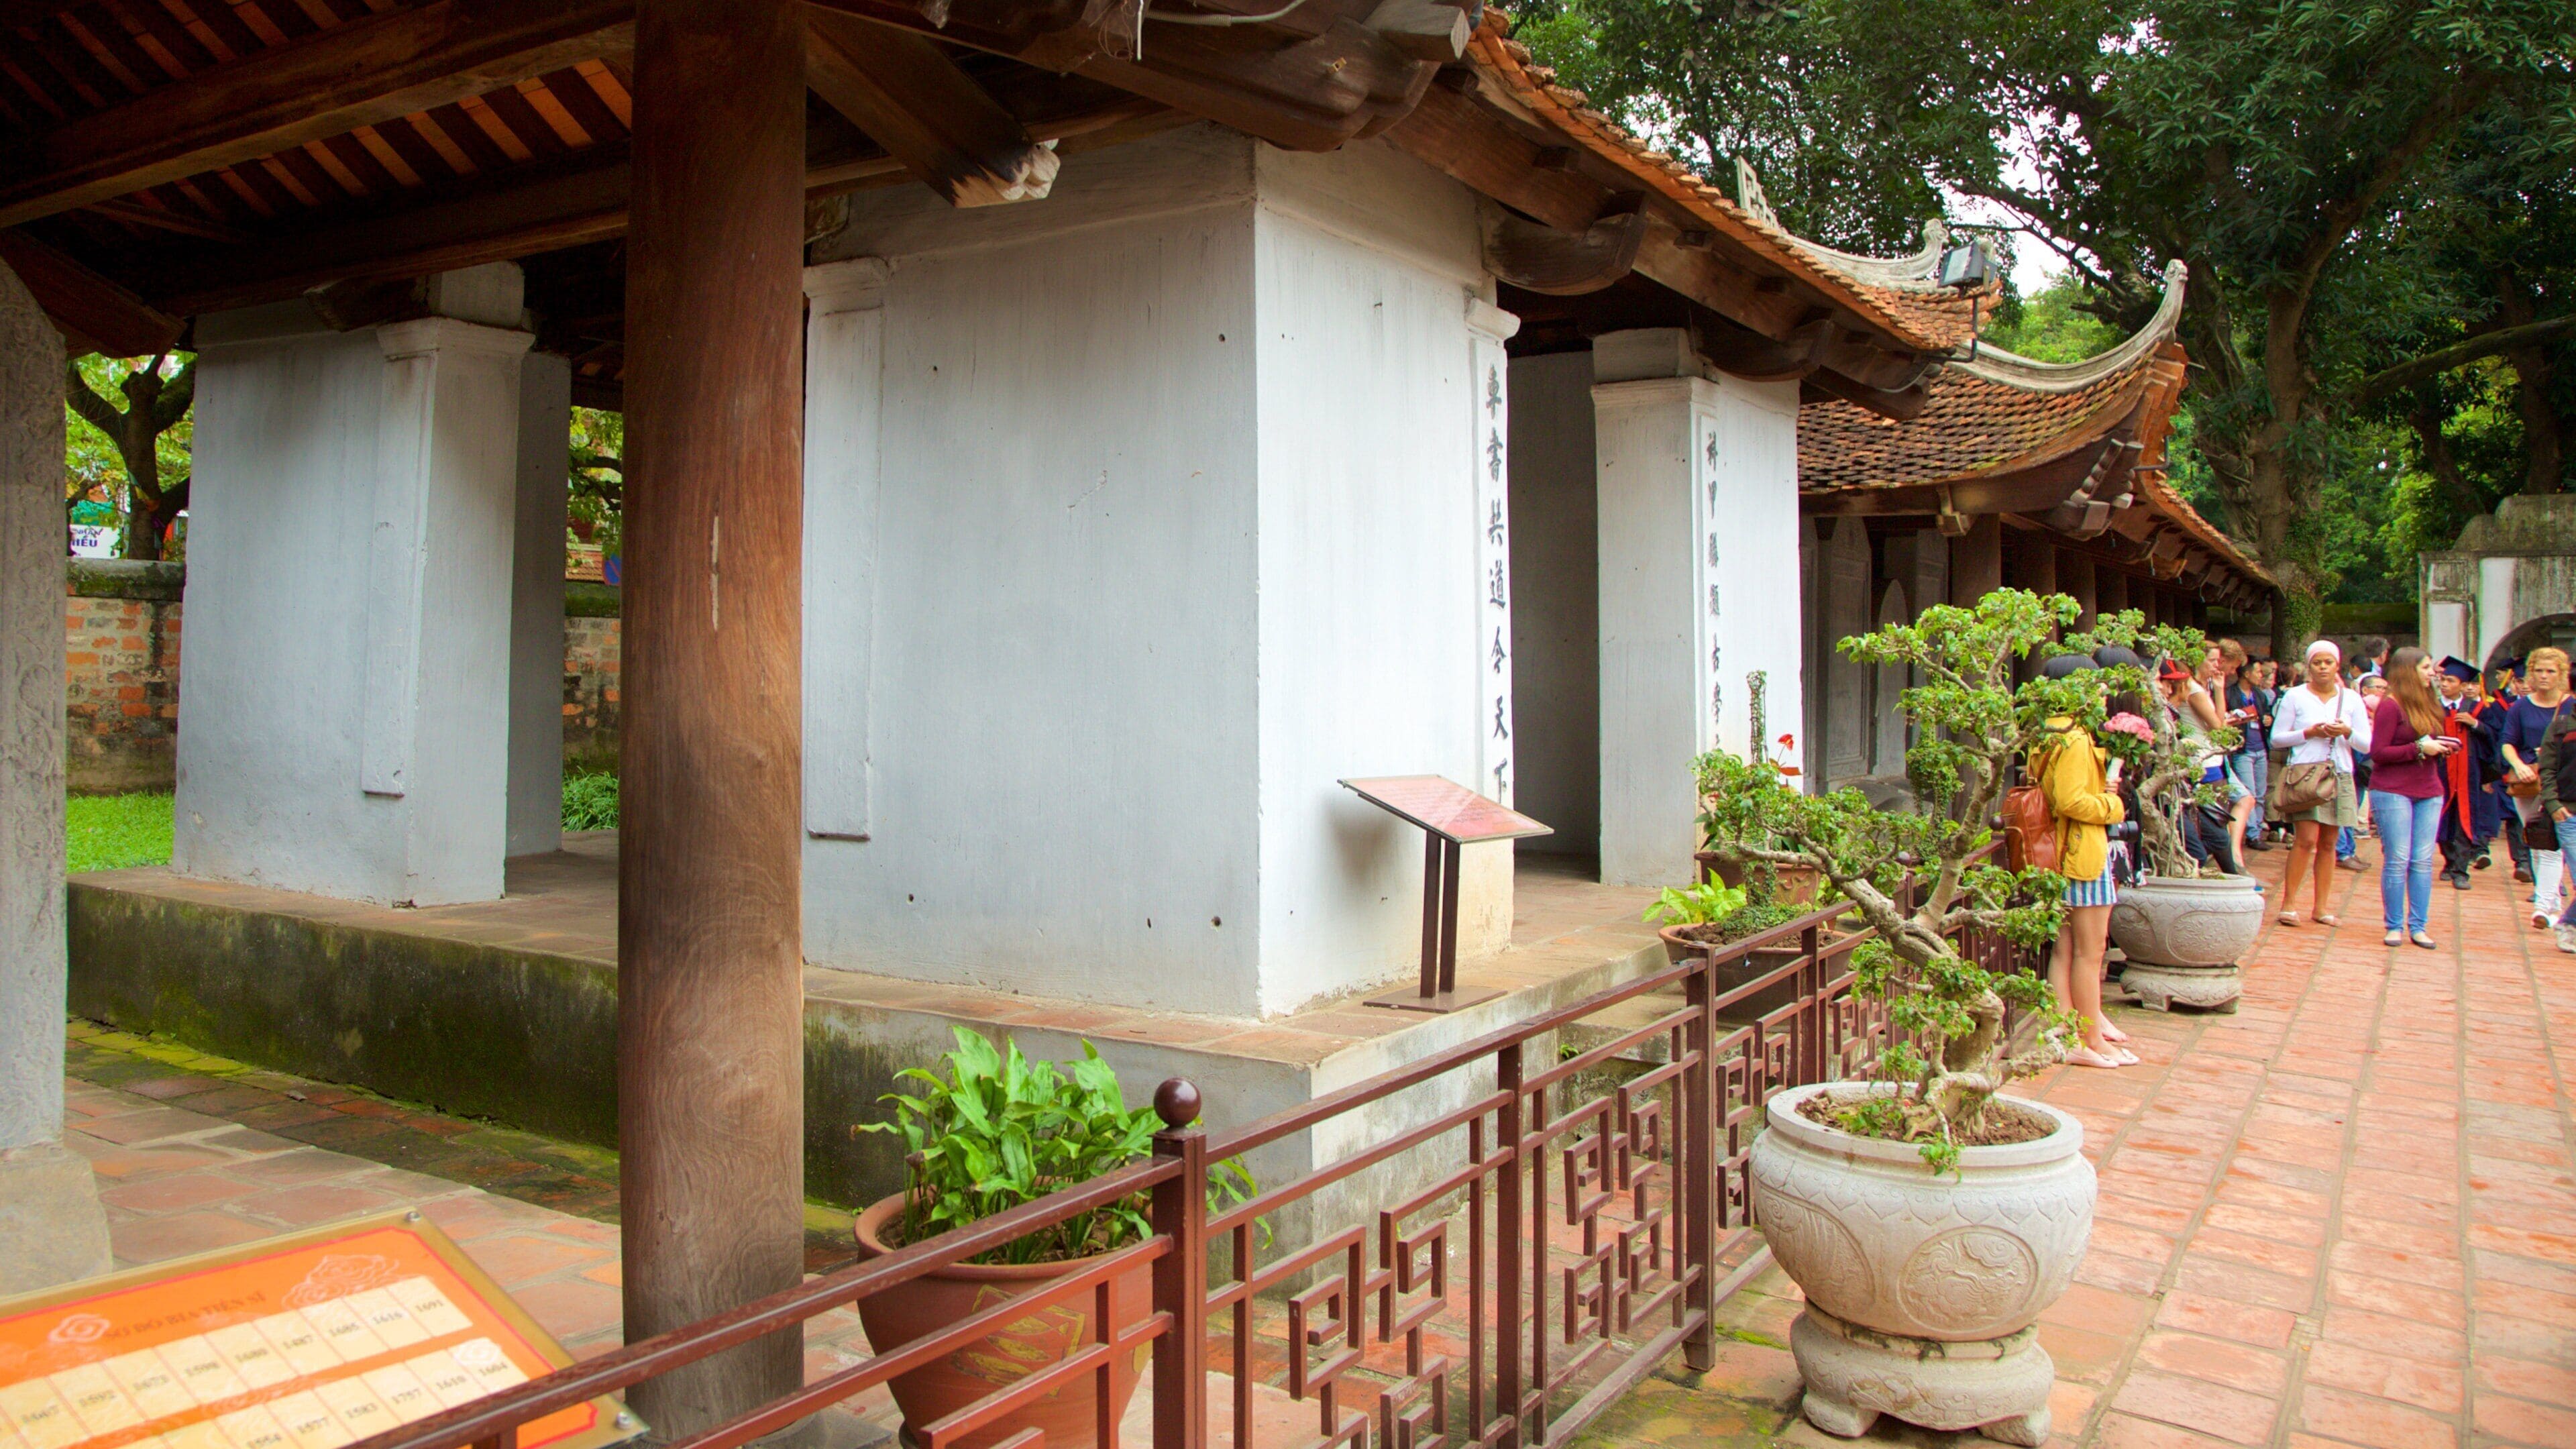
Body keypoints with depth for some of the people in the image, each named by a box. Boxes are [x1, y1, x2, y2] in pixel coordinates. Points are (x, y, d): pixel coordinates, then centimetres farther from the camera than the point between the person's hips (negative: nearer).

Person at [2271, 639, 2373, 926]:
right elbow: (2277, 737, 1)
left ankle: (2321, 906, 10)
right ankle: (2289, 901, -5)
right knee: (2307, 839, -13)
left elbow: (2367, 744, 9)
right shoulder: (2295, 697, 4)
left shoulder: (2351, 699, 12)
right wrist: (2309, 733, -11)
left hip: (2340, 775, 3)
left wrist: (2347, 732, -10)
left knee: (2328, 843, 4)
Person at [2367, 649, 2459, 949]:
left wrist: (2442, 748, 3)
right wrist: (2420, 748, -16)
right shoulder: (2390, 705, -8)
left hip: (2428, 792, 7)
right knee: (2397, 860, -4)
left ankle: (2417, 926, 7)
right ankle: (2394, 926, 3)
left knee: (2423, 861, 3)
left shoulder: (2429, 704, 15)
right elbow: (2378, 753, -12)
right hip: (2392, 791, -6)